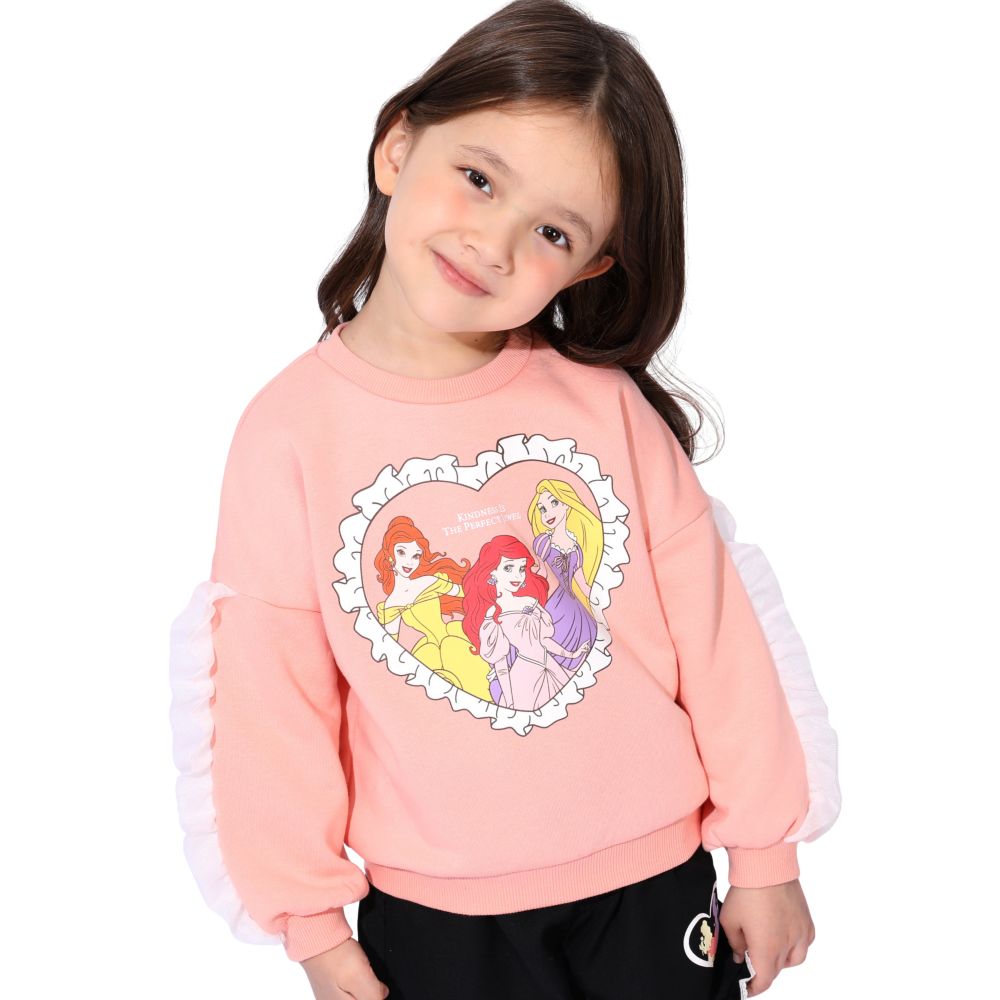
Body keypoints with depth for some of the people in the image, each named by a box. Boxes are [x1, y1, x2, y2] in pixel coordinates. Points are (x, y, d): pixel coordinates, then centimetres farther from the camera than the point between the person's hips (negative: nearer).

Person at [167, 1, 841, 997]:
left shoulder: (606, 399, -9)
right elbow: (273, 691, -6)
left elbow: (712, 622, -3)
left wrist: (764, 850, 2)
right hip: (431, 920, 0)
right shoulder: (290, 430, -11)